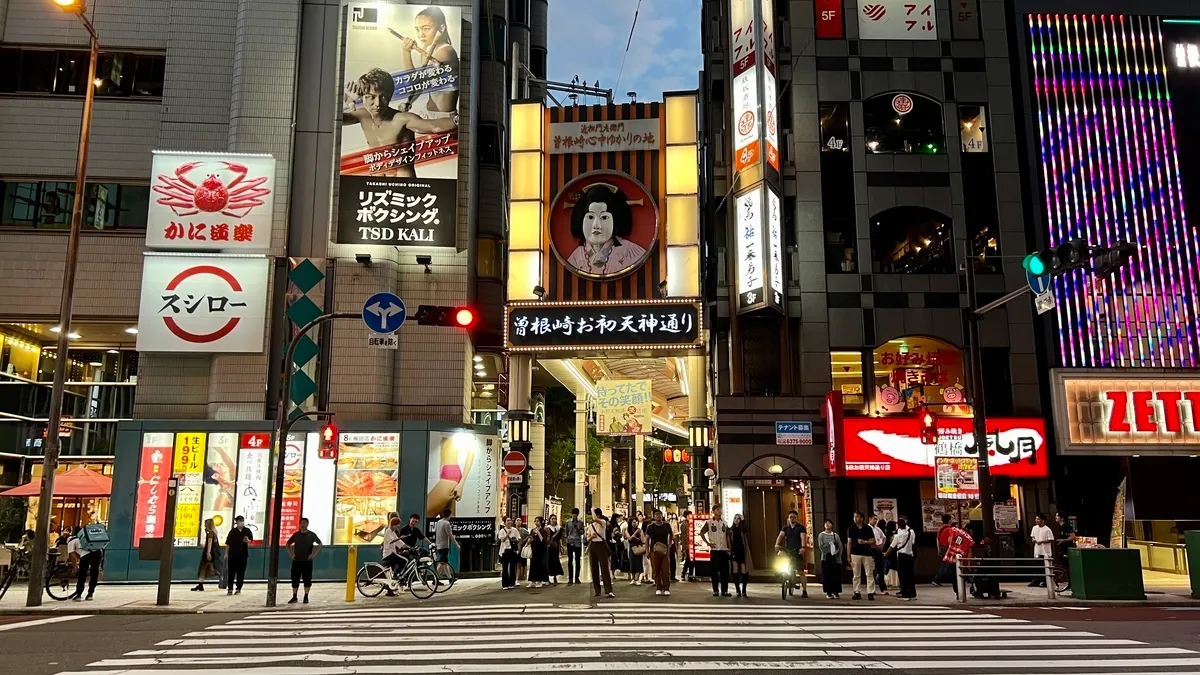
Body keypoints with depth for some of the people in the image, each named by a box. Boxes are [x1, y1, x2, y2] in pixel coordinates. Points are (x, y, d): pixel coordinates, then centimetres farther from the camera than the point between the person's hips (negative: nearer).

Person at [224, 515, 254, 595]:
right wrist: (226, 553, -2)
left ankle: (238, 588, 14)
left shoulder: (247, 531, 5)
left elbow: (251, 540, 9)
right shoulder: (233, 531, 0)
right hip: (233, 554, -2)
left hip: (243, 554, 2)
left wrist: (247, 540, -14)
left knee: (241, 572, 5)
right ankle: (230, 589, 0)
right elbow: (228, 543, 1)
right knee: (232, 572, -2)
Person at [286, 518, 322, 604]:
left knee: (307, 579, 1)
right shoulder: (296, 534, 5)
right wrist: (290, 554, 5)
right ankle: (294, 597, 13)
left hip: (307, 561, -2)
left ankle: (306, 597, 10)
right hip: (296, 561, 2)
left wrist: (314, 554, -6)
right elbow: (288, 544, 16)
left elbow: (319, 544, 2)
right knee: (295, 579, 4)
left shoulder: (311, 534, -1)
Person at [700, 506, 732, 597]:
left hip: (724, 549, 3)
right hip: (714, 549, -3)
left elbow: (727, 535, 13)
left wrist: (729, 547, 6)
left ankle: (724, 590, 8)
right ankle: (715, 590, 7)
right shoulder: (709, 522, 0)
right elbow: (701, 533, 0)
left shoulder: (724, 522, 11)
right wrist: (708, 543, -7)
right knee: (715, 571, 0)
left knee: (725, 571, 2)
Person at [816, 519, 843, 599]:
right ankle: (828, 592, 3)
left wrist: (837, 552, -10)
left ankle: (836, 592, 9)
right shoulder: (821, 535, 4)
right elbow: (821, 546, -5)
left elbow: (840, 546, 4)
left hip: (835, 558, 2)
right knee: (827, 576, -3)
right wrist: (829, 551, -12)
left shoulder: (835, 535, 9)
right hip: (826, 558, -2)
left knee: (836, 575, 0)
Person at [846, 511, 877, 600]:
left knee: (870, 574, -3)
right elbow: (849, 543, 6)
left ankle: (870, 593, -1)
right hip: (855, 554, 1)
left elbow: (873, 541, 4)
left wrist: (865, 542, -16)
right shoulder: (851, 529, 5)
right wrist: (848, 556, 2)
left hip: (867, 554, -1)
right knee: (856, 575, 4)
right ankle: (857, 593, 10)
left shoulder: (868, 528, 2)